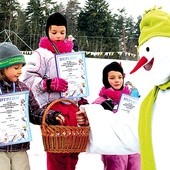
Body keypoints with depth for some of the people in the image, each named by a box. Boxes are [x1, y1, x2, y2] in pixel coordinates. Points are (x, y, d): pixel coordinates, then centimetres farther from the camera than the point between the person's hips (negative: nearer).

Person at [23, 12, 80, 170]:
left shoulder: (71, 53, 16)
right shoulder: (42, 53, -2)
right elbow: (28, 78, -9)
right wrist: (49, 84, -20)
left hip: (72, 106, 6)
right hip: (53, 107, -6)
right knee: (56, 150, -6)